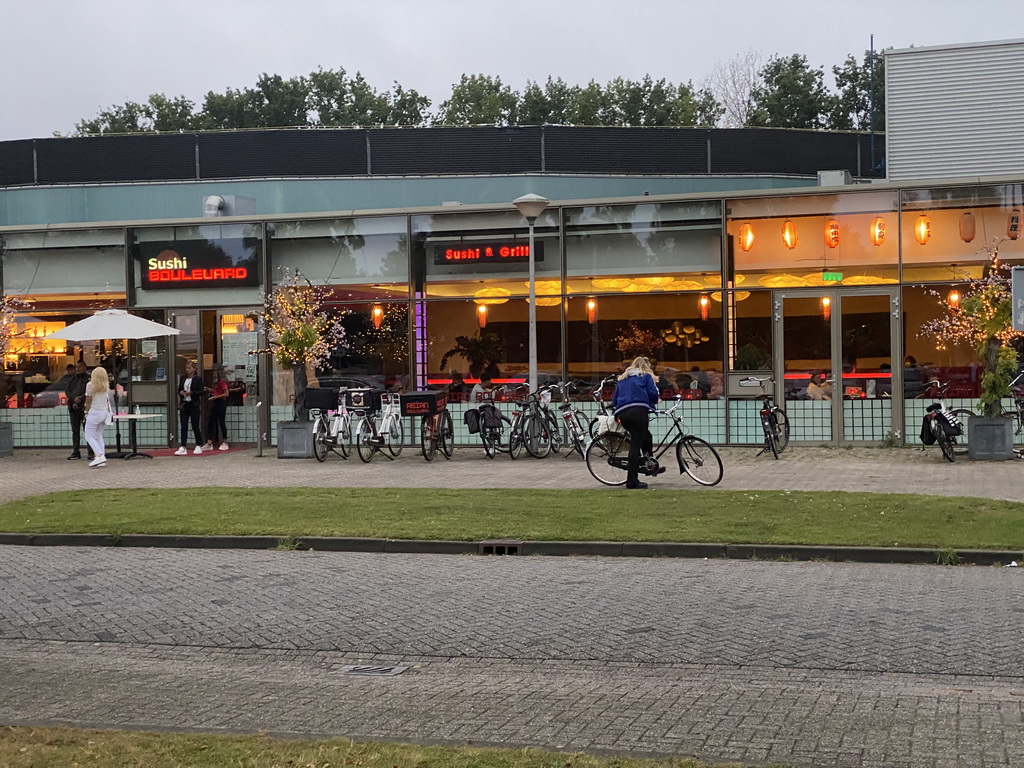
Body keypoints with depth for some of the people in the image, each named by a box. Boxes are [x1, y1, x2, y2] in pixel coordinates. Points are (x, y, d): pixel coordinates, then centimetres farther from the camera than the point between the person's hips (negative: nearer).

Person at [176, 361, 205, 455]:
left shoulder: (198, 379, -4)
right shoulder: (183, 378, 12)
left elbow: (201, 392, -9)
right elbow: (179, 389, 18)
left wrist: (191, 392, -20)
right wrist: (180, 392, -4)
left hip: (194, 405, -5)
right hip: (184, 404, 5)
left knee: (195, 426, 1)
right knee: (184, 426, 0)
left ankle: (199, 446, 14)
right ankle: (183, 448, -1)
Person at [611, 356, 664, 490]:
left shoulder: (622, 379, 29)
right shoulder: (646, 376, 16)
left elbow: (614, 401, 24)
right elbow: (653, 393, 2)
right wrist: (653, 405, 20)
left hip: (622, 414, 6)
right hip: (638, 411, -6)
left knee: (645, 437, 26)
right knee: (635, 445, -7)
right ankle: (632, 481, -10)